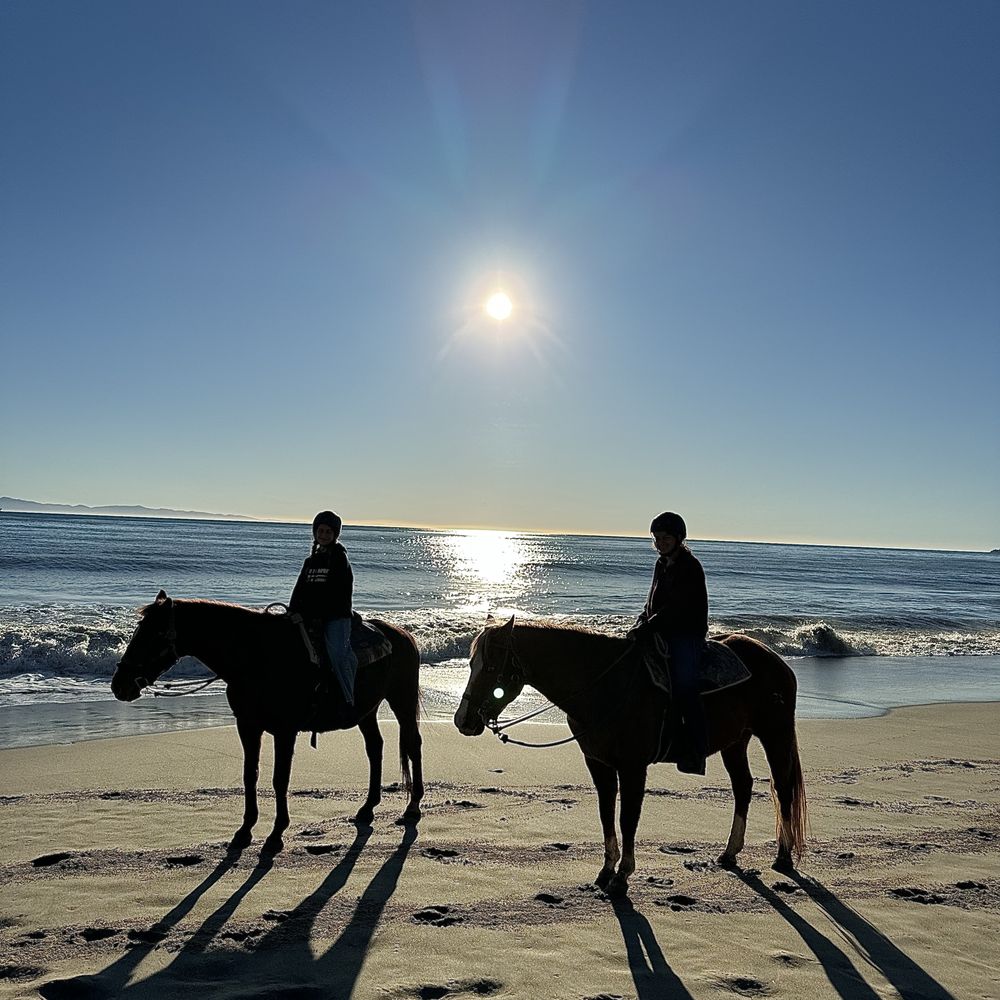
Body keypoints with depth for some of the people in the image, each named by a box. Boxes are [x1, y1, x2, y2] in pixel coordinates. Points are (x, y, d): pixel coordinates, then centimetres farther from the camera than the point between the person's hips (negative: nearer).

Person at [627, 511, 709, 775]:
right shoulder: (662, 565, 16)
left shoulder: (690, 567, -10)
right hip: (661, 632, 9)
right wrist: (639, 624, 3)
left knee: (684, 683, -23)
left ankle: (695, 752, -23)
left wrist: (645, 628, -21)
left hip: (687, 636, -9)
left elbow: (675, 607, -18)